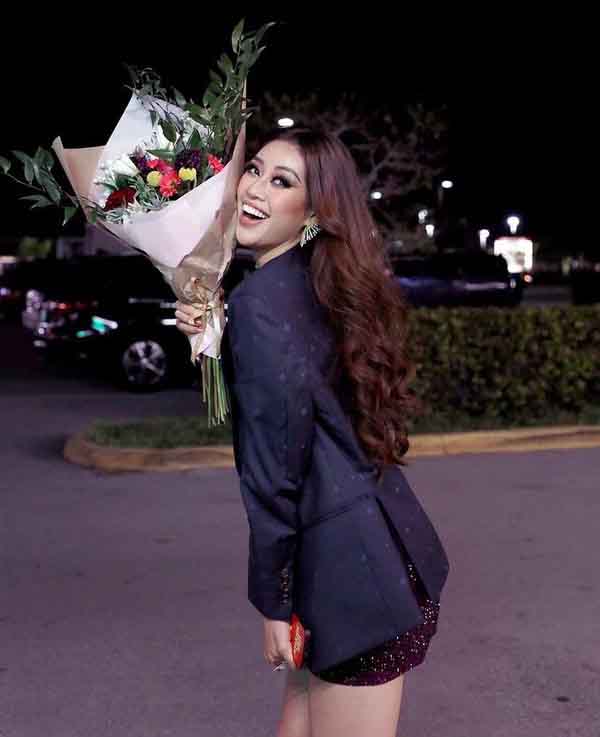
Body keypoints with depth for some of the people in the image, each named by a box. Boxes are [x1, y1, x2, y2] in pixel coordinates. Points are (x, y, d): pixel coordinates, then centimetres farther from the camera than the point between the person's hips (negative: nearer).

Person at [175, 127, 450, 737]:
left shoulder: (261, 297, -16)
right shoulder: (318, 285, 11)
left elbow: (274, 463, -18)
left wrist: (272, 600, -9)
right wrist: (217, 337, 9)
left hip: (353, 571, -9)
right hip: (386, 549, 9)